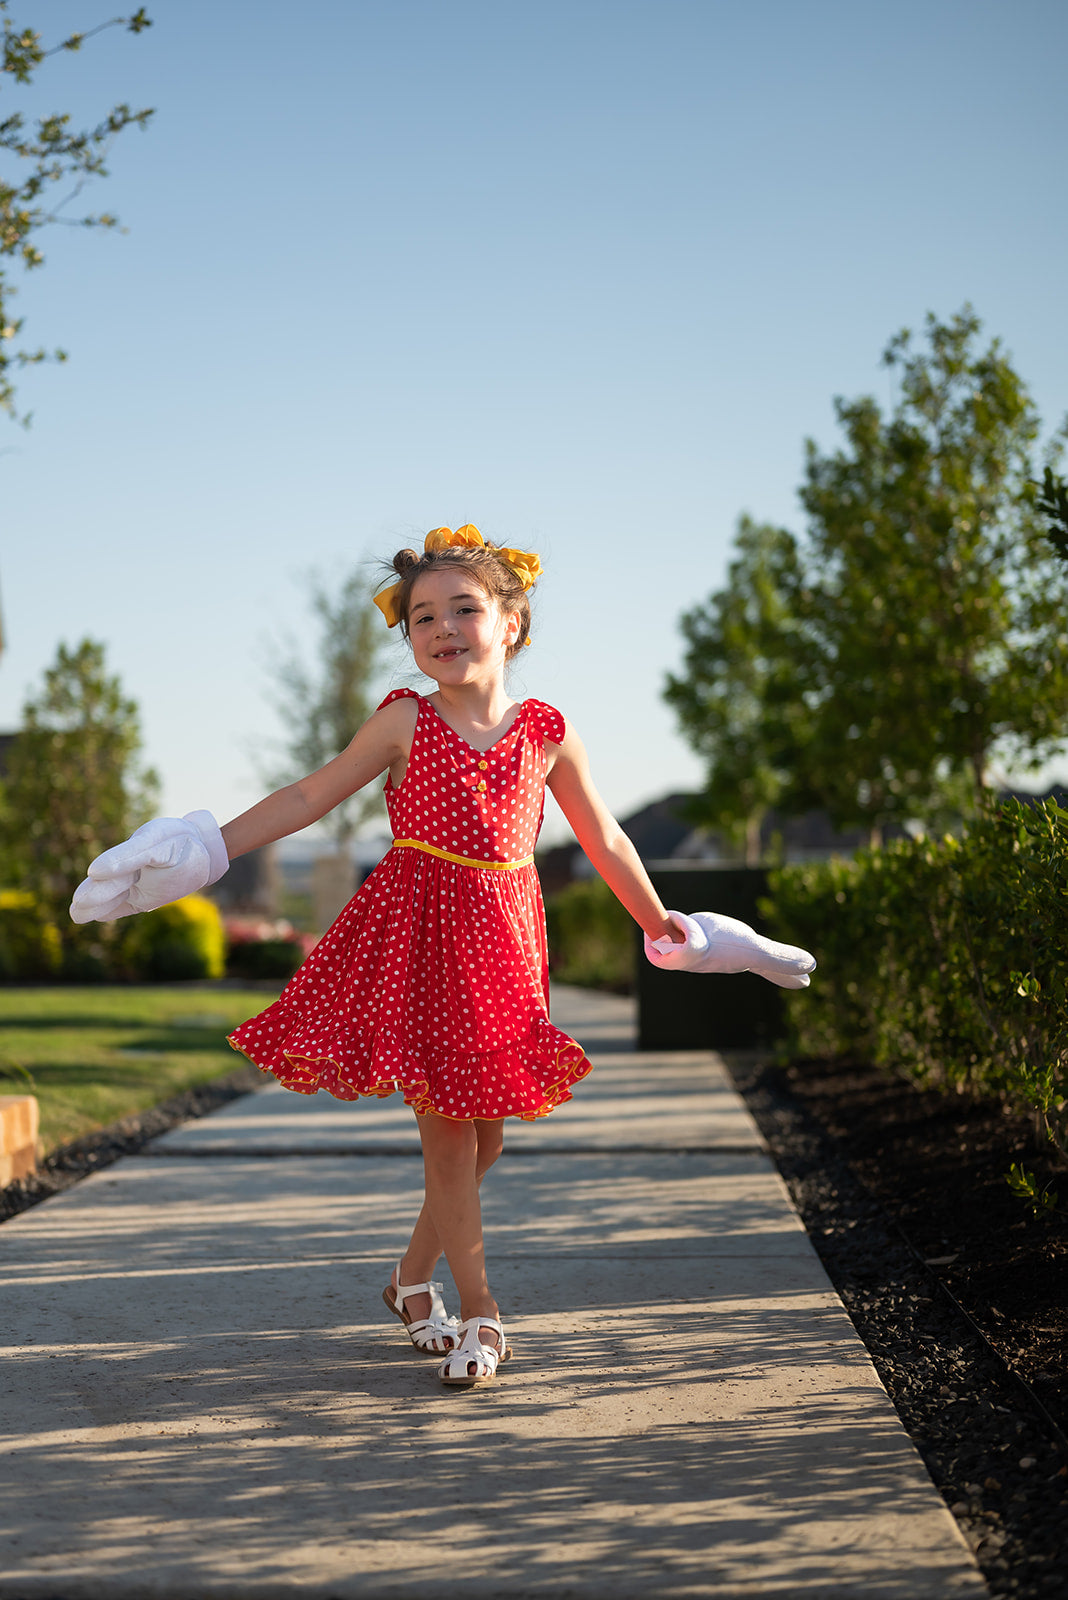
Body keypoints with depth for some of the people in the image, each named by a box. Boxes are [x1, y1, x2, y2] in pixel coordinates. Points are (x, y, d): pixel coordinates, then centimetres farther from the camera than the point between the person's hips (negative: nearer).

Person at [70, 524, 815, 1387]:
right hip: (419, 938, -3)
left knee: (486, 1131, 9)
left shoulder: (547, 733, 3)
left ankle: (413, 1275, 31)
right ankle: (480, 1313, 9)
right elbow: (309, 797, 0)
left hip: (503, 943, 3)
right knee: (448, 1129, -2)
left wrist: (664, 926, 20)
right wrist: (209, 850, -6)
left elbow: (605, 840, 13)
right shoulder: (405, 723, -3)